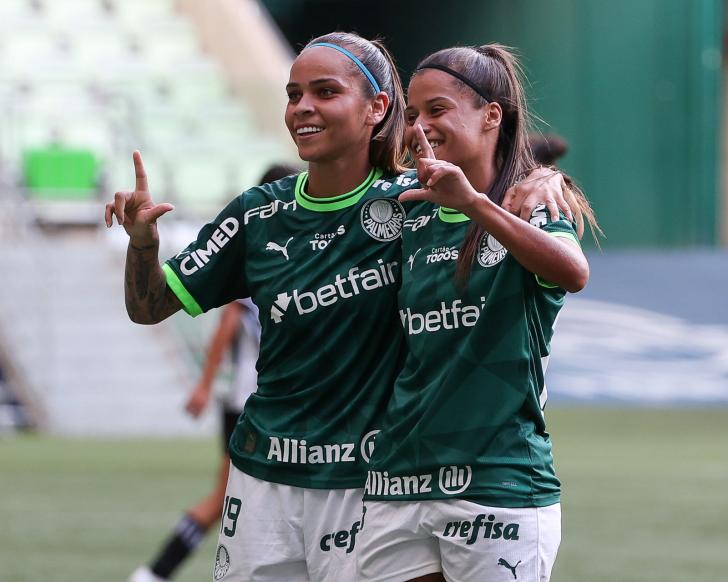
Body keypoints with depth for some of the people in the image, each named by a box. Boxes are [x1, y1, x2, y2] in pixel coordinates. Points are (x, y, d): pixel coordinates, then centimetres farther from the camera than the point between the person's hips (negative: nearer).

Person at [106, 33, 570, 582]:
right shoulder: (259, 215, 3)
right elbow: (149, 306, 9)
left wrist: (540, 183, -19)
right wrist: (143, 240, -11)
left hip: (366, 481, -3)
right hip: (265, 476, 3)